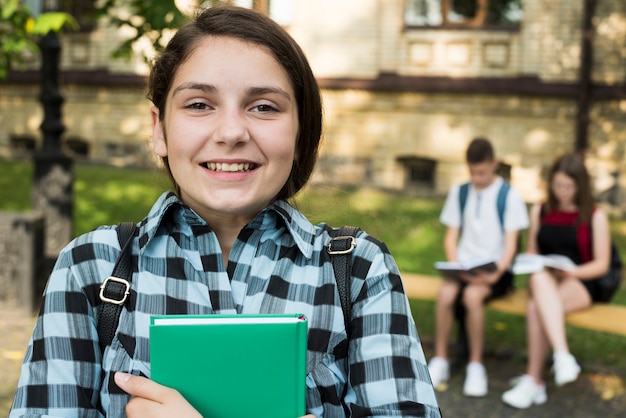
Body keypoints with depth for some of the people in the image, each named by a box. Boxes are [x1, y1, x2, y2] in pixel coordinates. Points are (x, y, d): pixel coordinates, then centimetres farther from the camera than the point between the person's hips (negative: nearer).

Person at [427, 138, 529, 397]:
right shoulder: (459, 193, 12)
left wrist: (497, 273, -19)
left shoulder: (509, 196, 1)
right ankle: (440, 361, -14)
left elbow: (510, 244, -3)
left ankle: (476, 365, -18)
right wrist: (457, 266, -8)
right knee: (446, 293, -29)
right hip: (463, 266, 3)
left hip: (495, 270, -3)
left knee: (472, 295, -33)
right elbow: (451, 237, 11)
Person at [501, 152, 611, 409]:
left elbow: (601, 264, 1)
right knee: (539, 279, -37)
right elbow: (531, 252, 20)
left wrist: (570, 272, -16)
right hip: (545, 282, 3)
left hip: (581, 285, -3)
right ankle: (563, 357, -44)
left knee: (535, 308, -34)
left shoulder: (595, 217, 4)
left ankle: (533, 381, -28)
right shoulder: (540, 212, 16)